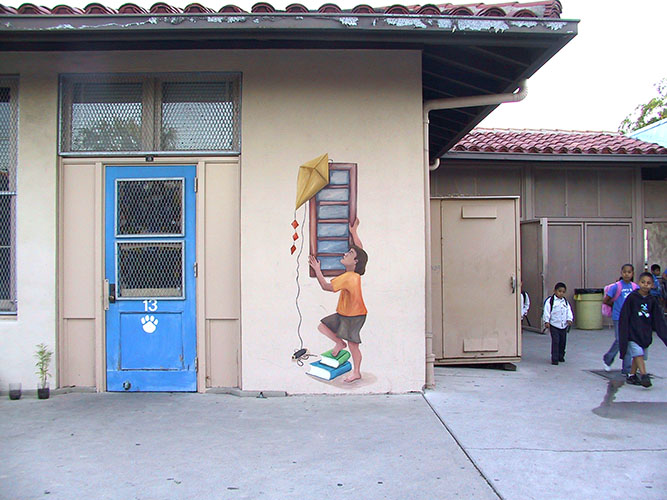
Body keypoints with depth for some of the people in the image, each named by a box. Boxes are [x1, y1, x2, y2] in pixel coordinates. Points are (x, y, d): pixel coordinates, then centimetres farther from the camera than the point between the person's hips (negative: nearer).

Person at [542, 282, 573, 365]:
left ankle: (561, 356, 29)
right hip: (554, 325, -5)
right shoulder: (550, 301, -6)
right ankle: (554, 359, -6)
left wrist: (569, 319, -4)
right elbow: (546, 311, -9)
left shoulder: (565, 301, 11)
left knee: (563, 341, 12)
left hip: (564, 325, 5)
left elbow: (568, 311, 11)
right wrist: (546, 321, -15)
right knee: (555, 342, -9)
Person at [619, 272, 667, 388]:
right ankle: (644, 375, -19)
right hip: (632, 333, -4)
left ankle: (632, 376, 20)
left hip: (646, 333, 4)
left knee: (639, 355, 9)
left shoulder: (652, 300, 5)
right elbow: (624, 316, -5)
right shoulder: (632, 297, -6)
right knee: (638, 353, -16)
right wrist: (624, 334, -9)